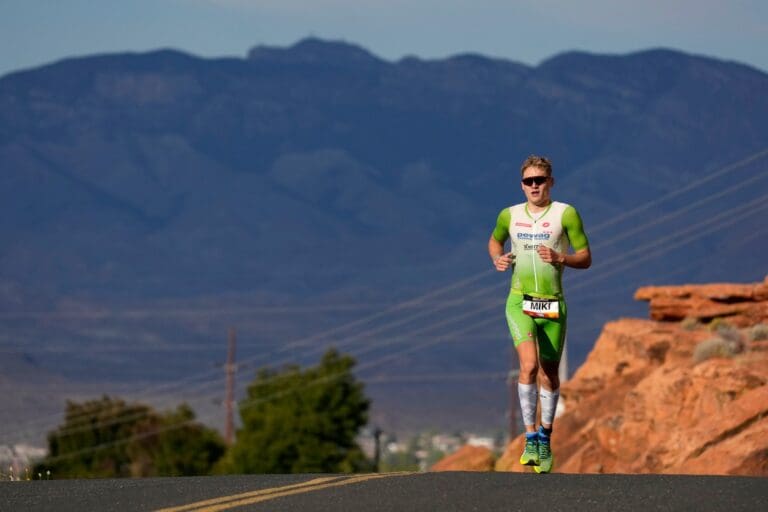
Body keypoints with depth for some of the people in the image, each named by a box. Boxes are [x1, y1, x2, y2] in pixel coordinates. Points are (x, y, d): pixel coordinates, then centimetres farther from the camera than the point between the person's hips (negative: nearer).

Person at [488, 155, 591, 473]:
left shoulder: (565, 214, -2)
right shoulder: (510, 215, 6)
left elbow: (585, 258, -1)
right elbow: (495, 241, 27)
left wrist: (559, 259, -20)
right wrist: (498, 259, 5)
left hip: (552, 304, 0)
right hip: (519, 303, 0)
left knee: (549, 375, 9)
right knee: (529, 366, -21)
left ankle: (545, 438, 29)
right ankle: (530, 437, -14)